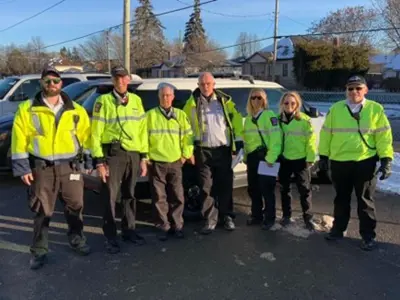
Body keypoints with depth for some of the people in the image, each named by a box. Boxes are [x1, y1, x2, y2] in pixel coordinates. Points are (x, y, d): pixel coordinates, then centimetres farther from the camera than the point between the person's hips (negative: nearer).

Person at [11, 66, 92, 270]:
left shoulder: (75, 110, 7)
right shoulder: (27, 109, 0)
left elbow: (86, 136, 10)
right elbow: (20, 139, -2)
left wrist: (89, 160, 6)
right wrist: (22, 167, -7)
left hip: (70, 166, 2)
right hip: (41, 168, -2)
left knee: (75, 206, 11)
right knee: (42, 211, 5)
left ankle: (76, 240, 31)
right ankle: (39, 251, 18)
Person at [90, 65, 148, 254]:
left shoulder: (136, 100, 11)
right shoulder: (103, 101, -4)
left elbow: (142, 130, 12)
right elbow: (96, 133, -6)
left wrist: (143, 157, 8)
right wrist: (99, 161, -12)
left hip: (134, 155, 4)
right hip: (113, 154, -4)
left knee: (129, 195, 14)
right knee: (110, 196, 1)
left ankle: (129, 230, 28)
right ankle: (110, 237, 13)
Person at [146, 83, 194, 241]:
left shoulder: (180, 115, 8)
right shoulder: (150, 115, 2)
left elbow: (188, 135, 8)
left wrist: (186, 154, 1)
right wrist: (146, 156, -4)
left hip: (175, 162, 2)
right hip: (156, 163, -1)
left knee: (177, 196, 5)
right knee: (159, 197, 3)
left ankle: (177, 226, 18)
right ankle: (163, 227, 15)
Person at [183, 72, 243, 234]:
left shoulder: (225, 100, 5)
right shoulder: (192, 102, 3)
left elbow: (236, 119, 6)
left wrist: (238, 140, 1)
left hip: (223, 149, 1)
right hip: (203, 151, 0)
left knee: (225, 185, 7)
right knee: (207, 187, 3)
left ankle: (227, 216, 20)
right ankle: (210, 220, 11)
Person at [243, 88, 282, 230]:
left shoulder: (269, 115, -8)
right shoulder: (249, 118, 17)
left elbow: (275, 138, -16)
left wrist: (271, 158, -21)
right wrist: (246, 156, 16)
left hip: (265, 156, -7)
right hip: (252, 157, 8)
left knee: (266, 188, -1)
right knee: (252, 188, 13)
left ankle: (269, 218, 11)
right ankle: (256, 216, 26)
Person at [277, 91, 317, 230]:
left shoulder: (304, 120, -7)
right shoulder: (279, 120, 4)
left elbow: (311, 140, -7)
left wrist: (310, 158, -10)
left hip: (300, 159, -4)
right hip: (284, 160, 4)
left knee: (304, 189, 3)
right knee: (284, 189, 12)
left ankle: (308, 218, 14)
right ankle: (286, 216, 26)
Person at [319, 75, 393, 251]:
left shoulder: (375, 109, -2)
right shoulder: (335, 109, 2)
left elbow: (384, 136, -1)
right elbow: (326, 133, 6)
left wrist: (386, 159, -7)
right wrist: (323, 156, 6)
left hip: (365, 163, -2)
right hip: (339, 162, 2)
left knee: (365, 201, 8)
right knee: (341, 199, 15)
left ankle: (368, 236, 21)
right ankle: (338, 229, 30)